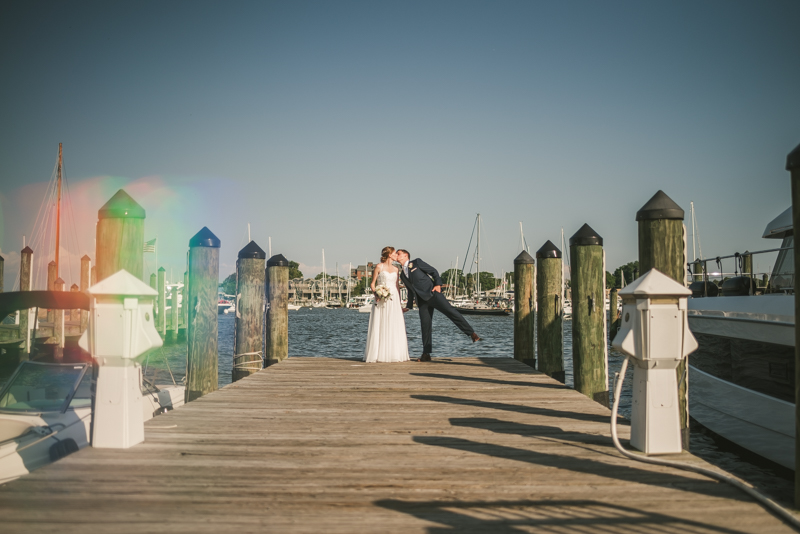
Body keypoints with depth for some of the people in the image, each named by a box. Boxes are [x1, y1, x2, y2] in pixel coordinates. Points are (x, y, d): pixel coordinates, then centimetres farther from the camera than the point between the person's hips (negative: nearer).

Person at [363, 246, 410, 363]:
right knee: (379, 327, -6)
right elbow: (373, 283, 1)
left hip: (394, 300, 5)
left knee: (396, 328, 1)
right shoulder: (379, 267, 1)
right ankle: (374, 355, -3)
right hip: (381, 301, -5)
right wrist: (375, 294, -16)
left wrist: (399, 303, 13)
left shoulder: (395, 269, 14)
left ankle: (395, 354, 6)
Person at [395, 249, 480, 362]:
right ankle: (426, 354, 2)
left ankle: (471, 333, -19)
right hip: (422, 301, 5)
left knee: (449, 310, -19)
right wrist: (408, 307, 28)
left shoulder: (416, 262, 5)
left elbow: (433, 271, 3)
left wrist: (438, 284, -11)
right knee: (425, 326, 0)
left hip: (432, 293, -5)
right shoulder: (402, 274, 20)